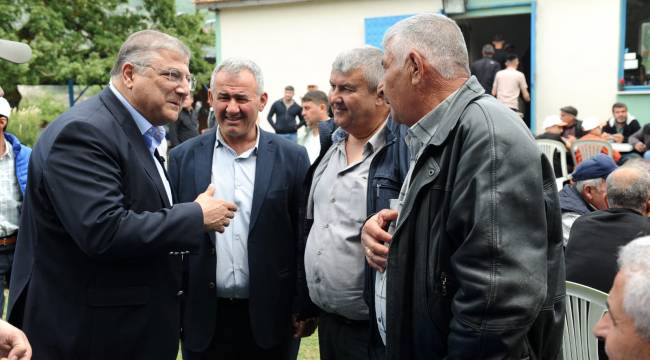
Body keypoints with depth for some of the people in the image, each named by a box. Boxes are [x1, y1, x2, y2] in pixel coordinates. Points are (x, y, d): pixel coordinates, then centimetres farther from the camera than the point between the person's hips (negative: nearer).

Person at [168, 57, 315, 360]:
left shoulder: (292, 158, -2)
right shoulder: (183, 158, 1)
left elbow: (305, 237, 0)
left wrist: (304, 308, -1)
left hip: (270, 316, -1)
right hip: (203, 317, 1)